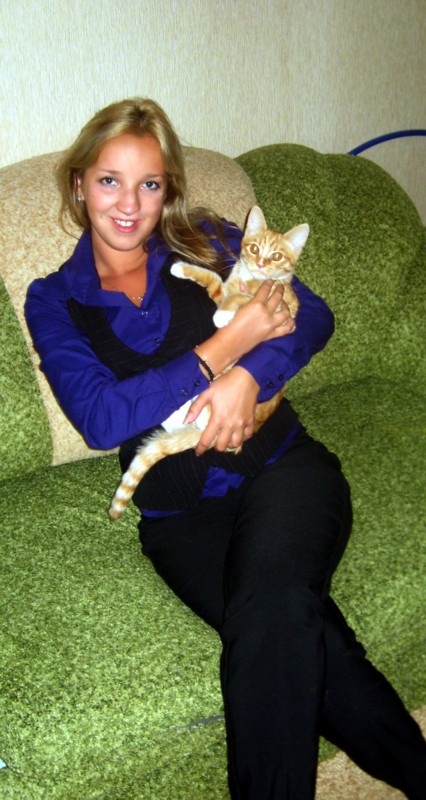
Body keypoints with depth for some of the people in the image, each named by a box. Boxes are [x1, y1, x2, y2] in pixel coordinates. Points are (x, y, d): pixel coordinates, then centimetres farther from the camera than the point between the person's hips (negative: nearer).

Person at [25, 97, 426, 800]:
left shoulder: (205, 242, 12)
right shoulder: (54, 301, 9)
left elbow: (313, 314, 4)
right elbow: (101, 418, -7)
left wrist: (248, 375, -17)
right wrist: (226, 345, -11)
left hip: (281, 465, 1)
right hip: (181, 514, 0)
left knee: (273, 611, -32)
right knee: (297, 642, -28)